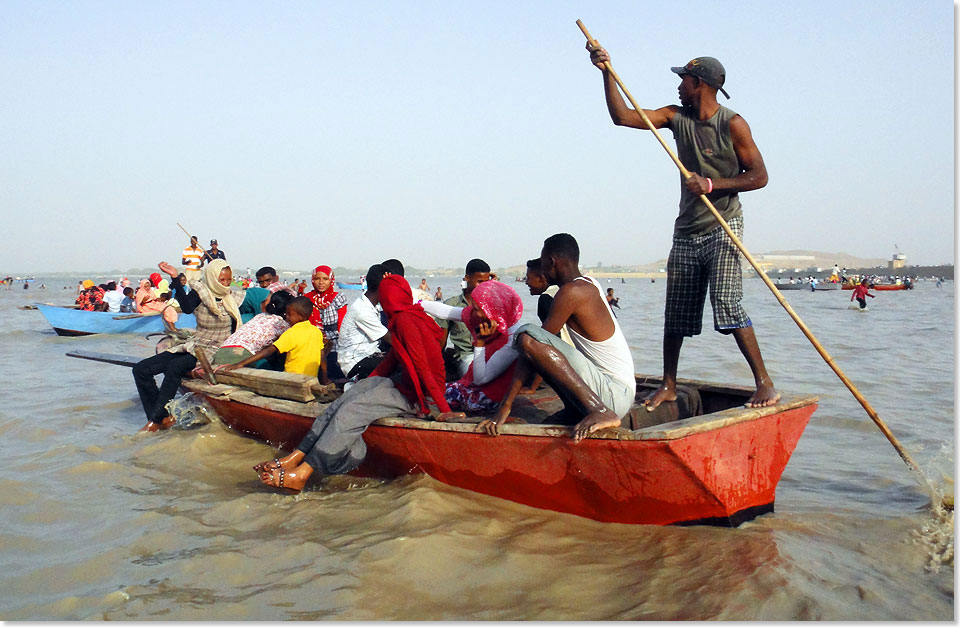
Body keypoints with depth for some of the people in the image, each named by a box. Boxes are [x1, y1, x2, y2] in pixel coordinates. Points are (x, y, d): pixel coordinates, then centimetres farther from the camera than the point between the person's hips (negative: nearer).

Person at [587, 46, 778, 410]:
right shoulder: (677, 117, 7)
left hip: (722, 229, -5)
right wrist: (606, 72, -3)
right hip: (686, 232, 6)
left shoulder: (732, 124, -8)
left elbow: (759, 176, -9)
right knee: (675, 314, 8)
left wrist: (712, 184, -19)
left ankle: (765, 385, -8)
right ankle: (668, 386, 21)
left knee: (727, 305, -17)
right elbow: (622, 117, 2)